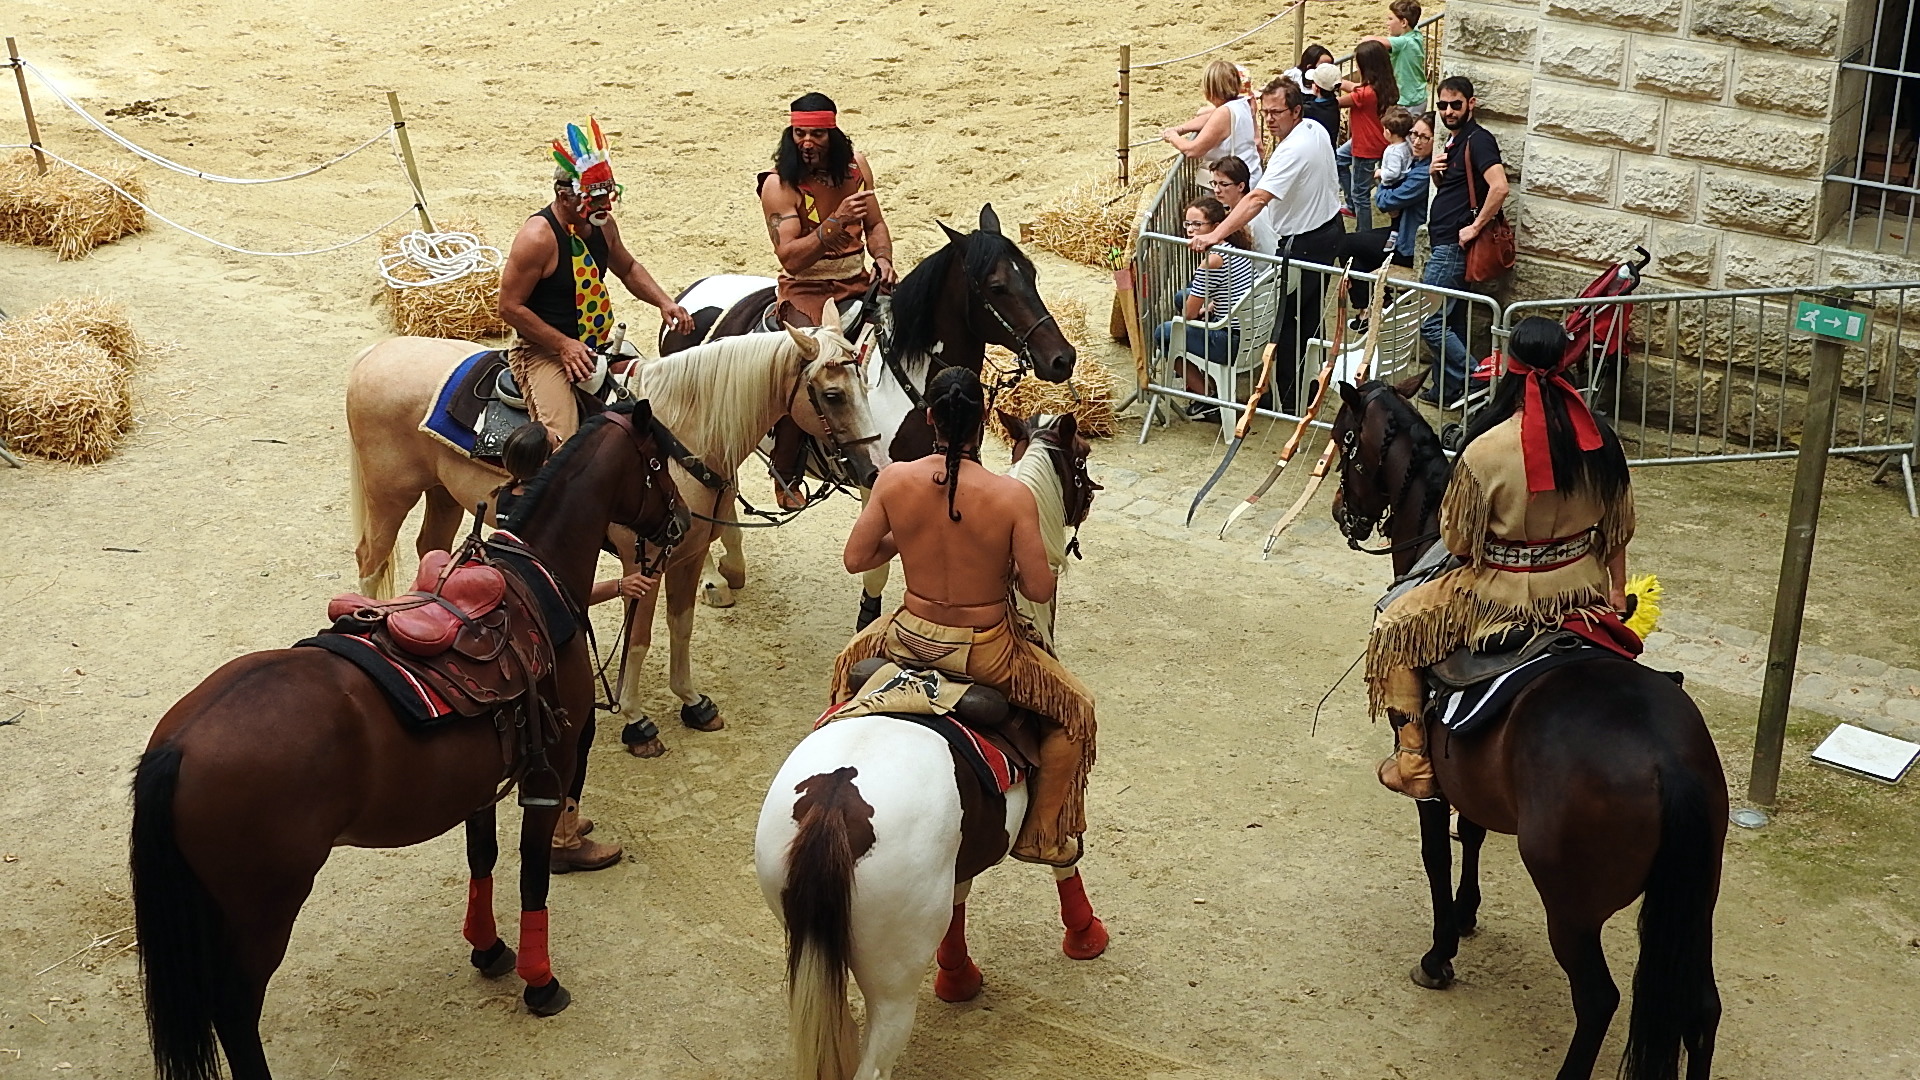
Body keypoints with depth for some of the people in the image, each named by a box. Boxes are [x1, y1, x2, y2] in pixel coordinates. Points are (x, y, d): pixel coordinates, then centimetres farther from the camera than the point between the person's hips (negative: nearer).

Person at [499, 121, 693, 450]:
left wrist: (664, 302, 5)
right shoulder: (537, 236, -21)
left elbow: (628, 268, 22)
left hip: (600, 345, 8)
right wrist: (564, 345, -24)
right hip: (545, 351, -8)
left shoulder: (603, 225, 2)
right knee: (561, 446, -26)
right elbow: (510, 307, -18)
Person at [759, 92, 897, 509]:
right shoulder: (779, 184, -11)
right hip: (805, 291, -5)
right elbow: (790, 256, -20)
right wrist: (837, 223, -30)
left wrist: (882, 258, -6)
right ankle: (785, 477, -11)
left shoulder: (856, 165, 5)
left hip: (857, 284, 5)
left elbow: (875, 225, 15)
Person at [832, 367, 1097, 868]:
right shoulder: (1012, 496, -22)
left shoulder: (894, 479, -15)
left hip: (910, 639, 3)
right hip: (987, 653, -3)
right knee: (1075, 710, 24)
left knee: (850, 661, 38)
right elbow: (1039, 590, -16)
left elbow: (855, 559, -5)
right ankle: (1042, 835, 27)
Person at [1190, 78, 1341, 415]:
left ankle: (1288, 398, 3)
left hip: (1304, 244, -11)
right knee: (1310, 315, 22)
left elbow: (1257, 199, -42)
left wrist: (1216, 234, -48)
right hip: (1330, 227, 11)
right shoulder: (1316, 130, 2)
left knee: (1284, 318, -3)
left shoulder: (1293, 151, -29)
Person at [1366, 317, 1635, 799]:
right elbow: (1618, 529, 3)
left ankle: (1412, 762, 12)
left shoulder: (1485, 451, -23)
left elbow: (1457, 541, -12)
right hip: (1584, 590, 5)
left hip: (1503, 596, -5)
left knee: (1395, 630, 15)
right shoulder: (1601, 442, -9)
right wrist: (1617, 592, 18)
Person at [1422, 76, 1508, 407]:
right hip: (1444, 244, 10)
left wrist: (1475, 227, -22)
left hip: (1453, 246, -10)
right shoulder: (1453, 141, 16)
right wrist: (1437, 172, 4)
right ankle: (1445, 390, 21)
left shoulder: (1478, 140, -14)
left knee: (1430, 322, -11)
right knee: (1449, 324, 14)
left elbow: (1499, 187, -27)